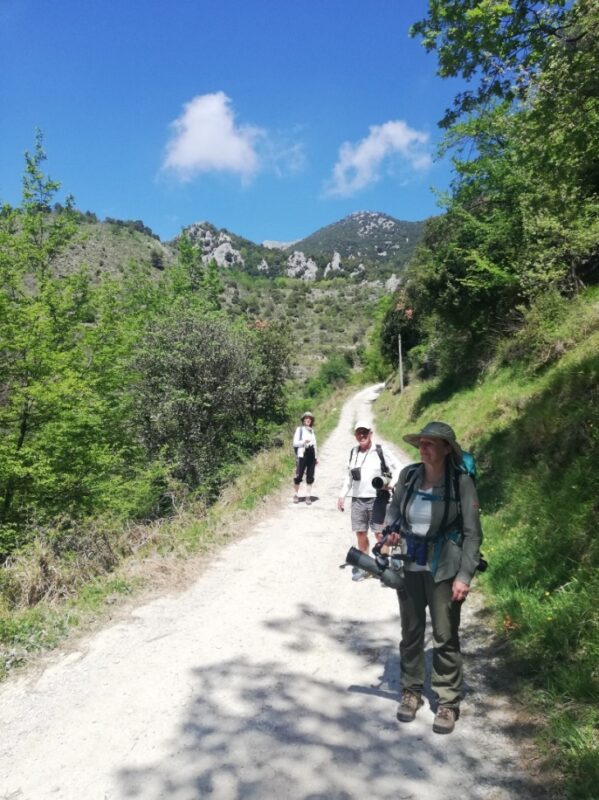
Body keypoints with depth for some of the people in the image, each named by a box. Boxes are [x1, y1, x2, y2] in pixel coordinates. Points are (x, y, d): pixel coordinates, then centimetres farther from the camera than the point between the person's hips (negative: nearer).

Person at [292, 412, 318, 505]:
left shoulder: (312, 430, 17)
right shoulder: (299, 429, 2)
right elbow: (295, 443, -4)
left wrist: (316, 457, 20)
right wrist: (304, 441, -20)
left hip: (311, 455, 5)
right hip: (302, 454, -5)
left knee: (310, 477, 3)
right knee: (299, 476, -3)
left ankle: (308, 496, 9)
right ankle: (296, 495, 13)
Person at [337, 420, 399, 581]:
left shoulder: (380, 451, -5)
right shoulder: (353, 452, 9)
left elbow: (397, 469, -3)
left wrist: (390, 484, -19)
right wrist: (342, 495, 13)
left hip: (377, 500, -4)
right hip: (357, 500, 5)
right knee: (360, 533, 9)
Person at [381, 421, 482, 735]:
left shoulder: (461, 482, -14)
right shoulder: (408, 475, -3)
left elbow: (472, 533, -10)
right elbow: (393, 509, 16)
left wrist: (464, 576, -15)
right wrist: (391, 530, -3)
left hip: (444, 570, -3)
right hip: (409, 567, 4)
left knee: (445, 637, 8)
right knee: (410, 632, 15)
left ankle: (448, 703, 26)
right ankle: (411, 691, 34)